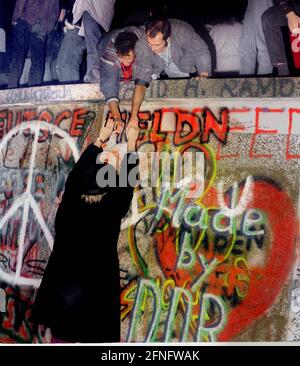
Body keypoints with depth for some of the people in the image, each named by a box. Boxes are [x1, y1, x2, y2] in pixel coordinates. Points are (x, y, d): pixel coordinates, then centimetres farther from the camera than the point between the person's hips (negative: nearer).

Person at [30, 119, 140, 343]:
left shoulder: (68, 207, -7)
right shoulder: (111, 211, -15)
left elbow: (78, 170, 6)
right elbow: (127, 182, -1)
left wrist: (101, 139, 16)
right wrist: (131, 143, 11)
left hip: (61, 294, 3)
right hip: (96, 298, -3)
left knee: (61, 338, 17)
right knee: (96, 339, 9)